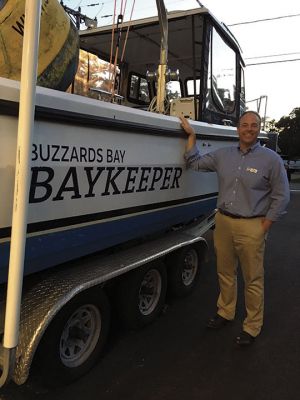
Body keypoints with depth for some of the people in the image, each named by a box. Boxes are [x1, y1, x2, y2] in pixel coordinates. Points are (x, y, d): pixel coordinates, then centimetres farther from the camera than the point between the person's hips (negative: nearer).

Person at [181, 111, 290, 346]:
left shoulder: (271, 159, -5)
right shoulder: (223, 155, 8)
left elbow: (281, 197, -4)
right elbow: (194, 163, 15)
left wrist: (263, 227, -7)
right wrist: (191, 135, 7)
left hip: (251, 226, -4)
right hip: (223, 221, 4)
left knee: (253, 279, 5)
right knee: (225, 273, 17)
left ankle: (252, 326, 22)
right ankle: (225, 312, 36)